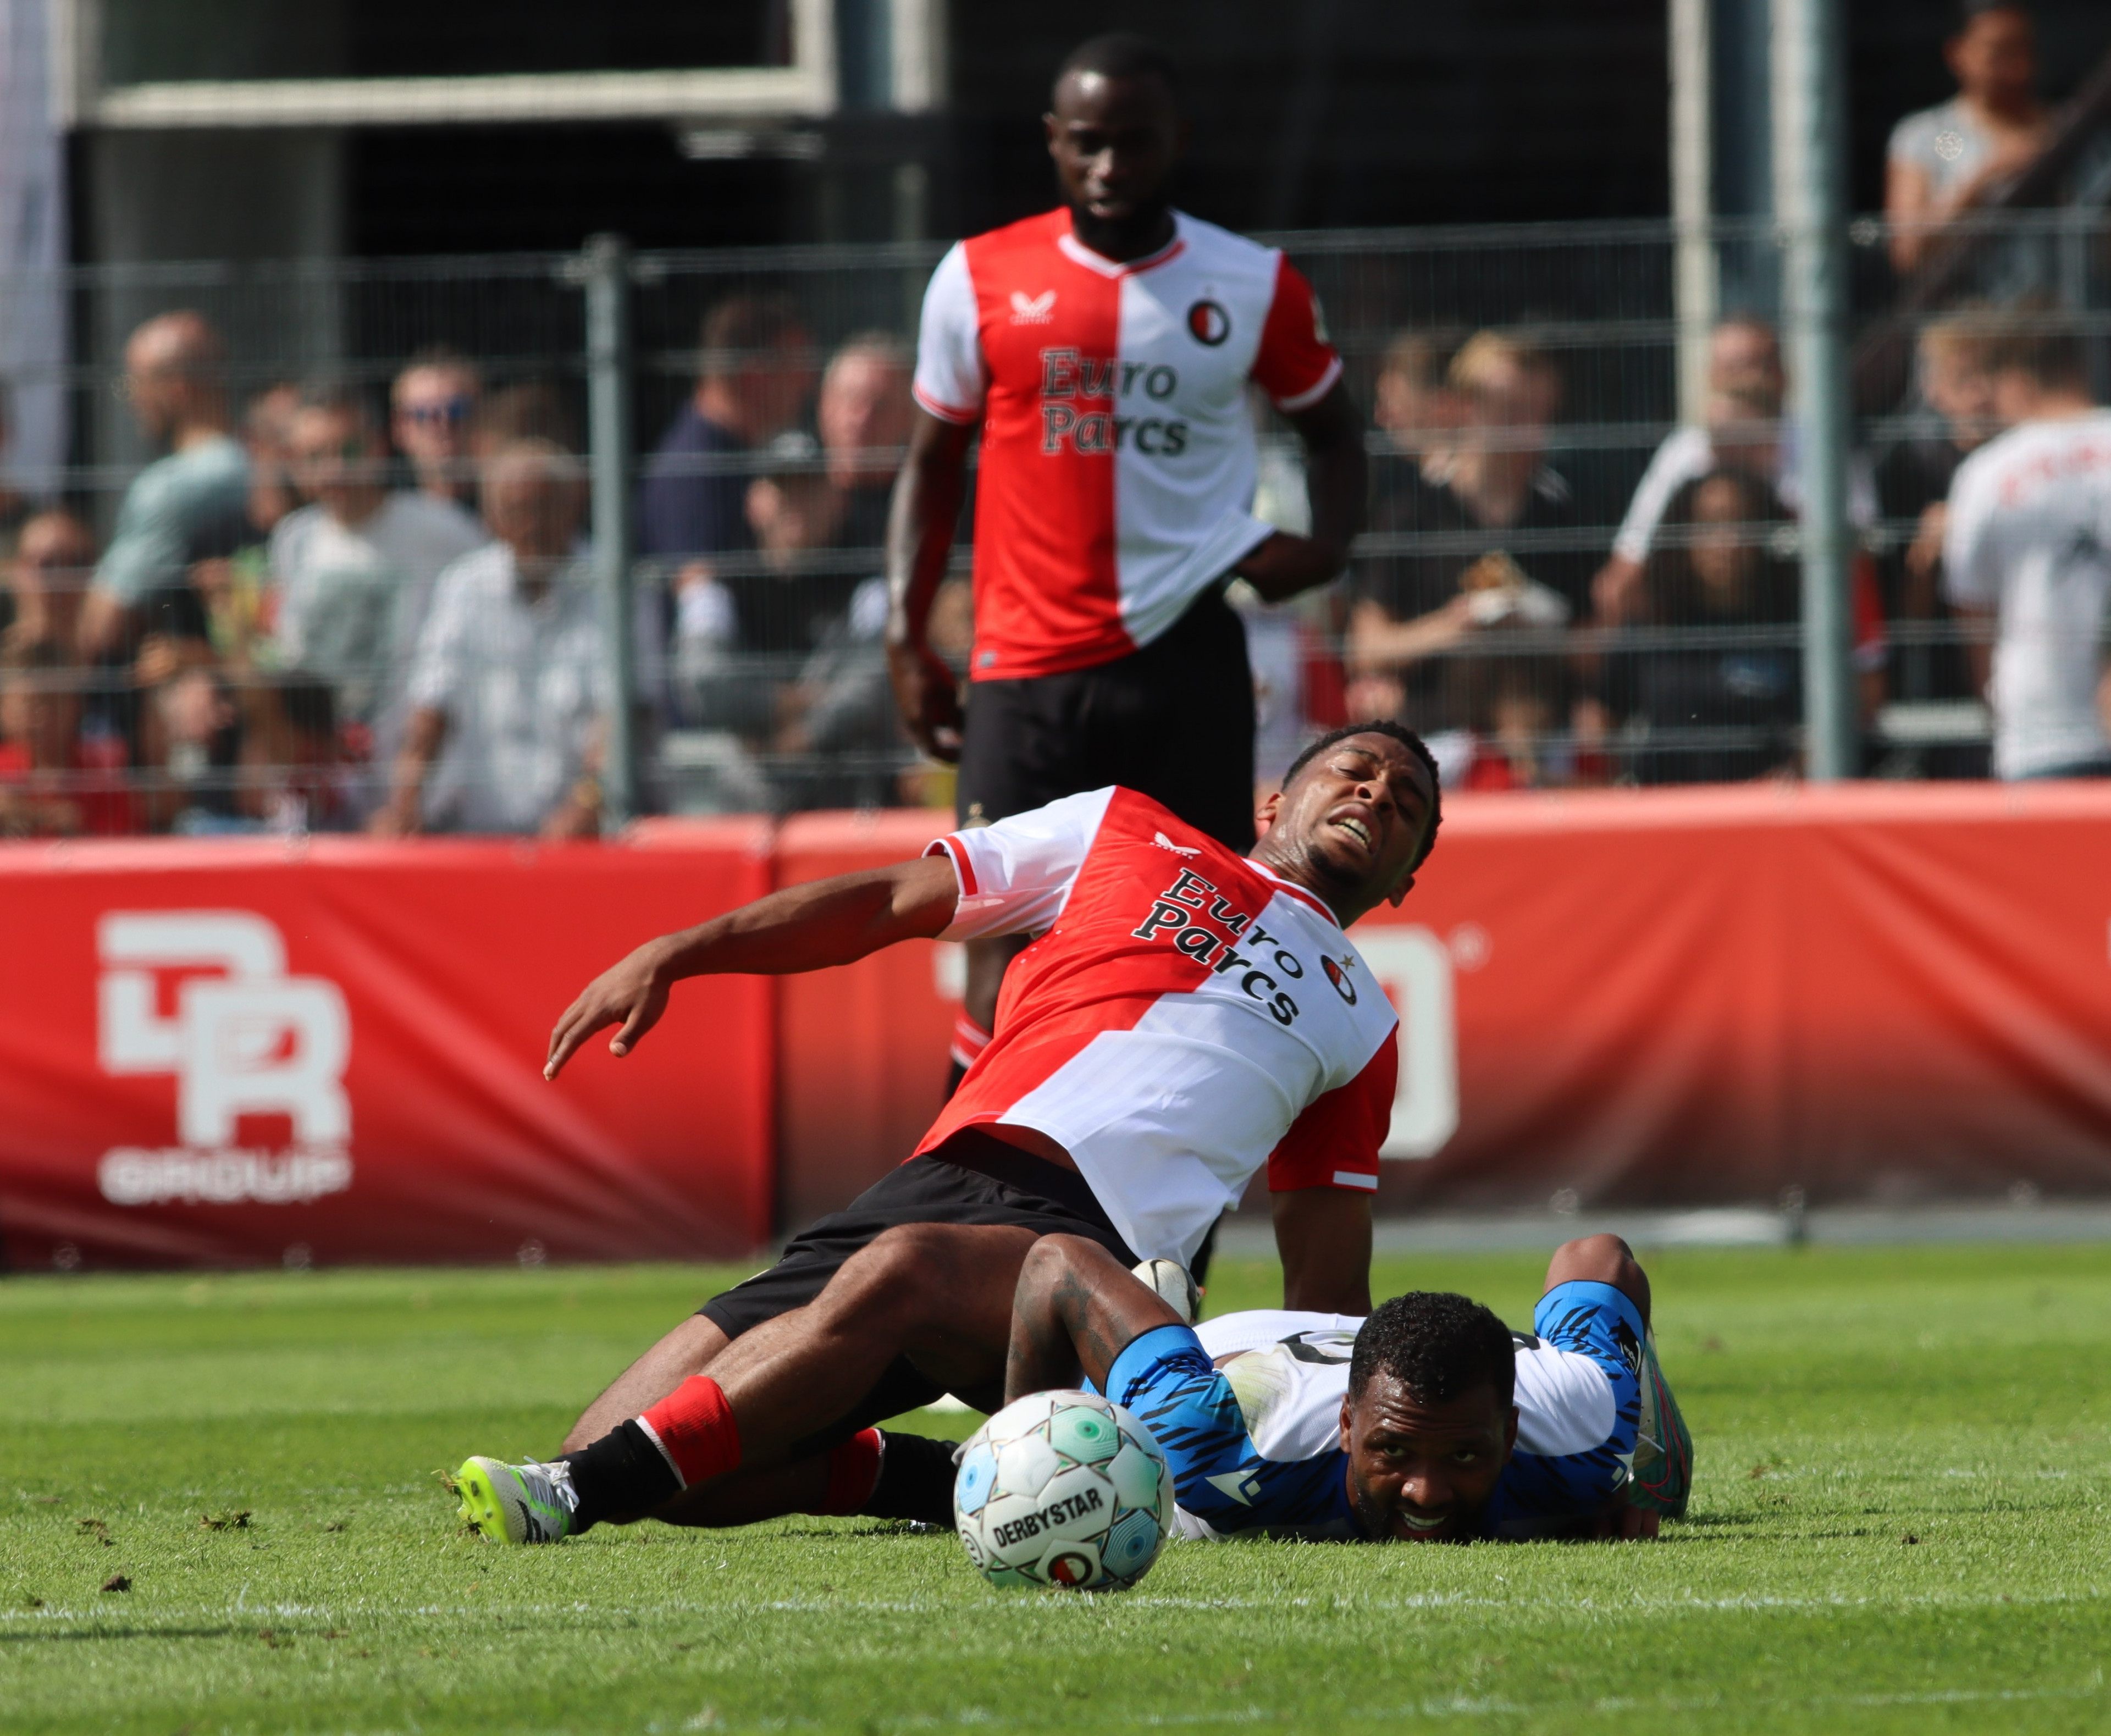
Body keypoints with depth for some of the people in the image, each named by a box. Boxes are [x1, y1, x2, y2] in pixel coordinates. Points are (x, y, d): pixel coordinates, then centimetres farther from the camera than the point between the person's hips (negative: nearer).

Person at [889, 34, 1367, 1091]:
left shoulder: (1253, 287, 5)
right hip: (1028, 662, -1)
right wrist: (906, 636, 6)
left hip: (1188, 653, 1)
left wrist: (1326, 545, -2)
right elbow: (932, 461, 14)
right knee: (1006, 929, -10)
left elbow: (1332, 428, 19)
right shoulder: (978, 281, 5)